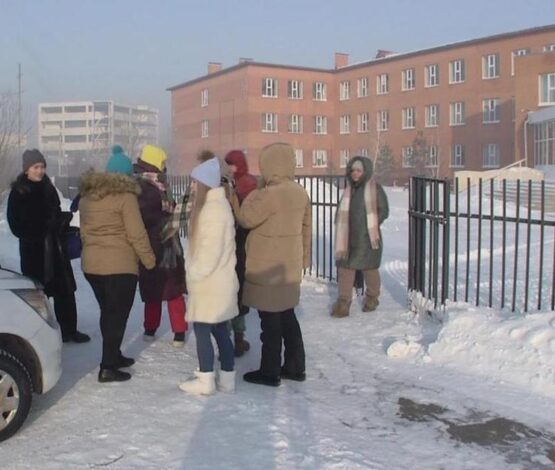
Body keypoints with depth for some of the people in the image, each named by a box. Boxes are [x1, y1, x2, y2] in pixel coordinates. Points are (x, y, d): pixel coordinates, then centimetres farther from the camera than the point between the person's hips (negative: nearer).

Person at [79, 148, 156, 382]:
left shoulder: (87, 196, 10)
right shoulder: (125, 196, -12)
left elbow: (84, 231, 17)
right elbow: (136, 234, -13)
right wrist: (149, 259, -3)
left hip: (91, 264, 7)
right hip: (119, 264, -7)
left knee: (108, 312, 19)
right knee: (117, 315, 1)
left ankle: (113, 356, 30)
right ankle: (108, 367, 1)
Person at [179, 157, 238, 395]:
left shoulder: (212, 209, -18)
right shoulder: (216, 204, 15)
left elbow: (211, 249, -23)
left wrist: (195, 275, -15)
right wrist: (195, 274, 15)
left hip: (210, 282, -10)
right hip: (218, 281, 10)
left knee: (202, 329, -1)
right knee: (220, 330, 12)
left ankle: (206, 380, 8)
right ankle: (227, 377, 19)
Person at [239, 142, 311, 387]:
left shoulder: (270, 194, -21)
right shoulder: (300, 192, 6)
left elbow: (246, 219, -13)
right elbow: (306, 227, 12)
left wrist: (252, 196, 0)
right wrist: (304, 258, 20)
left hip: (267, 269, -8)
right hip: (289, 266, 8)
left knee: (270, 320, 1)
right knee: (287, 316, 17)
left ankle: (270, 372, 11)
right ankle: (294, 366, 24)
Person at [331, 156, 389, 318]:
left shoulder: (375, 189, -6)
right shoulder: (349, 190, 9)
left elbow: (384, 211, -6)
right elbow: (342, 213, 14)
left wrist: (371, 225, -14)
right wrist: (342, 230, 1)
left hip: (368, 238, -4)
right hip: (350, 238, 5)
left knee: (370, 269, 10)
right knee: (345, 268, 0)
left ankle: (372, 298, 31)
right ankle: (343, 303, 6)